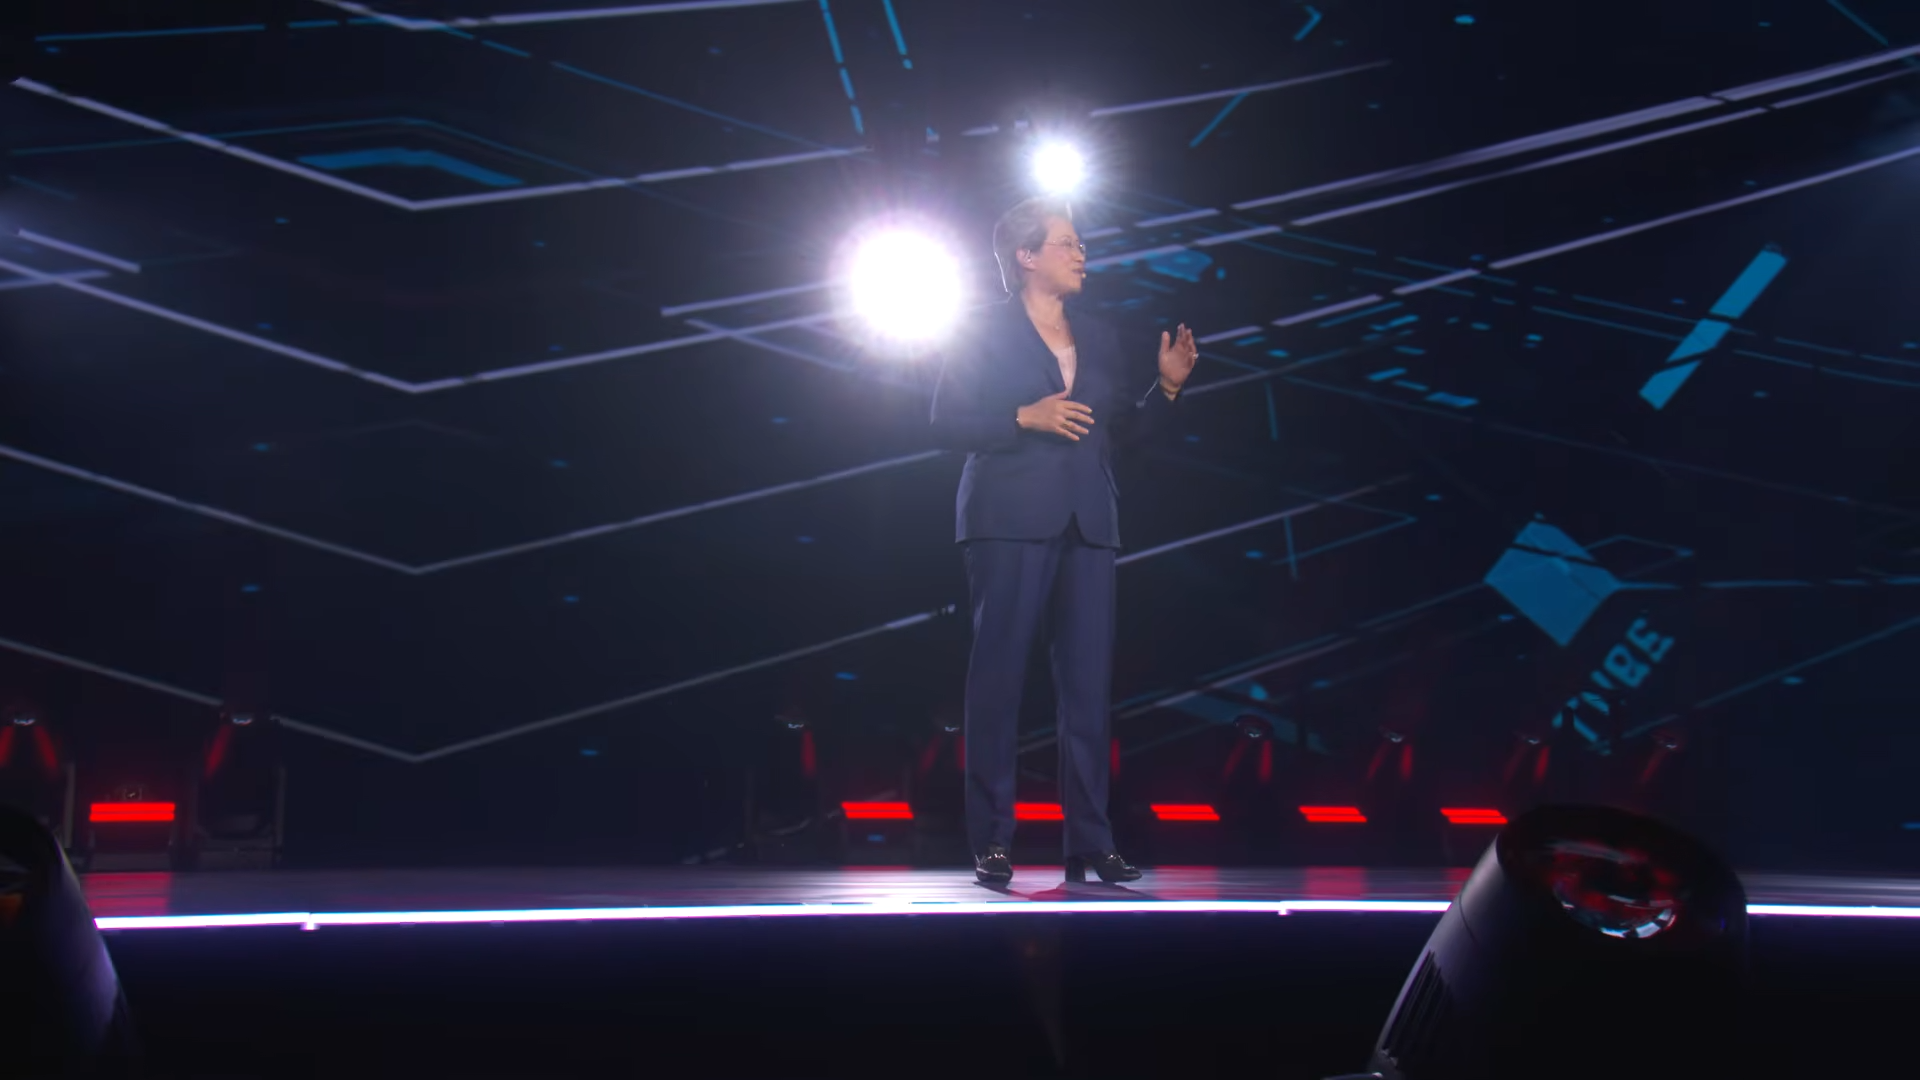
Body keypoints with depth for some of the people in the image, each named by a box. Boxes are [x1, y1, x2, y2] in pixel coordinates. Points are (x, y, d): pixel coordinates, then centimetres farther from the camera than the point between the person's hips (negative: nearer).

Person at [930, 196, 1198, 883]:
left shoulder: (1099, 338, 18)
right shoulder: (985, 333, 4)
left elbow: (1126, 425, 18)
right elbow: (945, 424, -3)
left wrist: (1167, 385, 2)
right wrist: (1025, 418, -14)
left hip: (1088, 524, 5)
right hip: (1010, 522, -4)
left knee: (1089, 683, 1)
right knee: (999, 676, -3)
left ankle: (1090, 844, 5)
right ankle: (991, 841, 3)